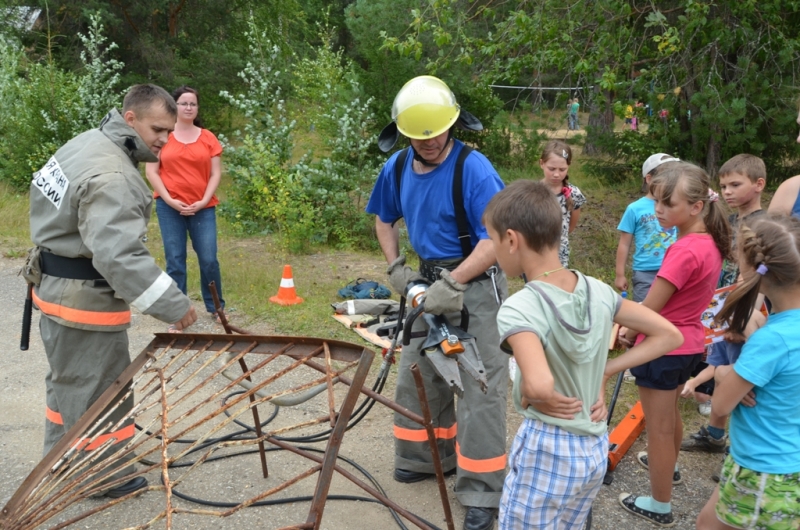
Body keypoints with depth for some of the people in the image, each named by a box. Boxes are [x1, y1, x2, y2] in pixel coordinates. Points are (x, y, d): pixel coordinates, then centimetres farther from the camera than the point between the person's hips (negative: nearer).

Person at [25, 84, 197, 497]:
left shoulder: (86, 143, 6)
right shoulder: (112, 177, -27)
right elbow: (118, 255, -36)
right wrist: (173, 305, -33)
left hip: (57, 285, 11)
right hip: (86, 298, -11)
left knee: (67, 381, 23)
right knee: (98, 390, 5)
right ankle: (106, 478, 21)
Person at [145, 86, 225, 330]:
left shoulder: (208, 138, 6)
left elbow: (216, 173, 5)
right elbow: (151, 172, 0)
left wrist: (204, 201, -7)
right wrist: (170, 200, -9)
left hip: (203, 207, 1)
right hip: (170, 207, -1)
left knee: (209, 259, 0)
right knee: (175, 261, 1)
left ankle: (216, 308, 20)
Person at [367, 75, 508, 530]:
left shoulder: (474, 168, -21)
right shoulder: (397, 168, 0)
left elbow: (496, 239, -25)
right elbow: (384, 219, 18)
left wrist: (453, 283, -28)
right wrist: (396, 267, 5)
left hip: (476, 283, -7)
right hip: (430, 281, 7)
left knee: (481, 387, -4)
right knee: (418, 373, 17)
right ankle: (427, 458, 38)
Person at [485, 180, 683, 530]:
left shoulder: (518, 309, -24)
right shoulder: (599, 291, -4)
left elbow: (540, 384, -40)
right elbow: (669, 336, 3)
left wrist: (531, 395, -18)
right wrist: (605, 371, 1)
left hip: (546, 450, -7)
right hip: (596, 447, 7)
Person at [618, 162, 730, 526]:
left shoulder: (684, 251, -29)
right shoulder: (710, 242, -1)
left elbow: (650, 309, -22)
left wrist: (628, 333, -3)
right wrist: (636, 327, 0)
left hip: (663, 348, -9)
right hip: (688, 343, 9)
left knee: (659, 427, 7)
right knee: (670, 414, 30)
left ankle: (660, 507, 22)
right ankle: (668, 467, 54)